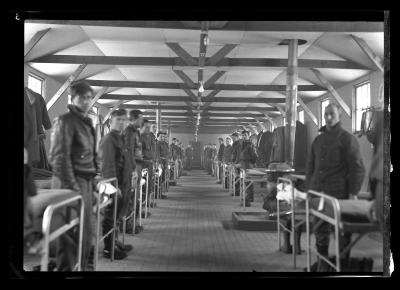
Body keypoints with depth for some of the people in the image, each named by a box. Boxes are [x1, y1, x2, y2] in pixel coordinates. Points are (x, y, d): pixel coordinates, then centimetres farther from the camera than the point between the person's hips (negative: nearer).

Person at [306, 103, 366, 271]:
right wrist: (308, 188, 13)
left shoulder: (347, 139, 0)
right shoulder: (318, 140, 17)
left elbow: (357, 168, -4)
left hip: (338, 192, -5)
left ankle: (344, 264, 15)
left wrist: (353, 192, -10)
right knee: (320, 228, 9)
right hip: (317, 191, 5)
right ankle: (323, 262, 22)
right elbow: (310, 166, 21)